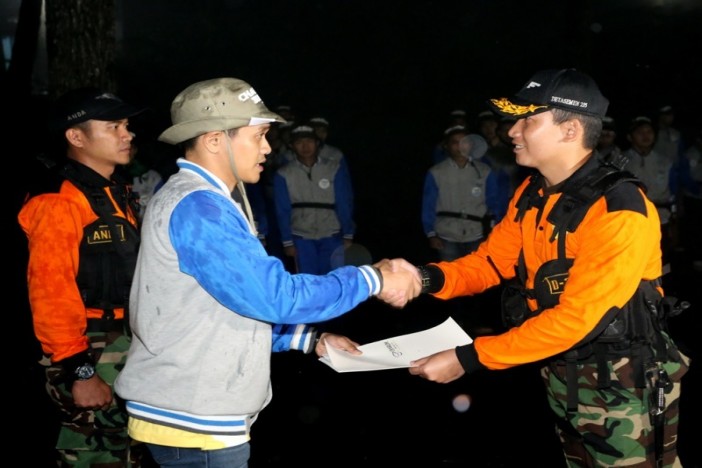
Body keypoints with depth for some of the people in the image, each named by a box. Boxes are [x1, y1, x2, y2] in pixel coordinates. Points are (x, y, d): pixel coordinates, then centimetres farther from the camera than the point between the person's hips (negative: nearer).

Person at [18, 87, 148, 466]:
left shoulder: (114, 192, 12)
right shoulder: (59, 200, -18)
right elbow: (50, 293, -24)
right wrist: (80, 371, -24)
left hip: (124, 349, 9)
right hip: (90, 356, -9)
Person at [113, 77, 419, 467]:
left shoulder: (202, 202, 14)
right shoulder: (196, 207, -20)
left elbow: (242, 308, 17)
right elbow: (273, 295, -25)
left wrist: (309, 338, 8)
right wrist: (372, 279, -15)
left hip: (202, 415, 10)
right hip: (193, 422, -10)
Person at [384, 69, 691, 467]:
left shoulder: (620, 211, -26)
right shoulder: (531, 194, 1)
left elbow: (574, 318, -29)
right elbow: (492, 261, 3)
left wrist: (468, 359, -30)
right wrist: (428, 278, -18)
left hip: (623, 389, -7)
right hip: (561, 375, 8)